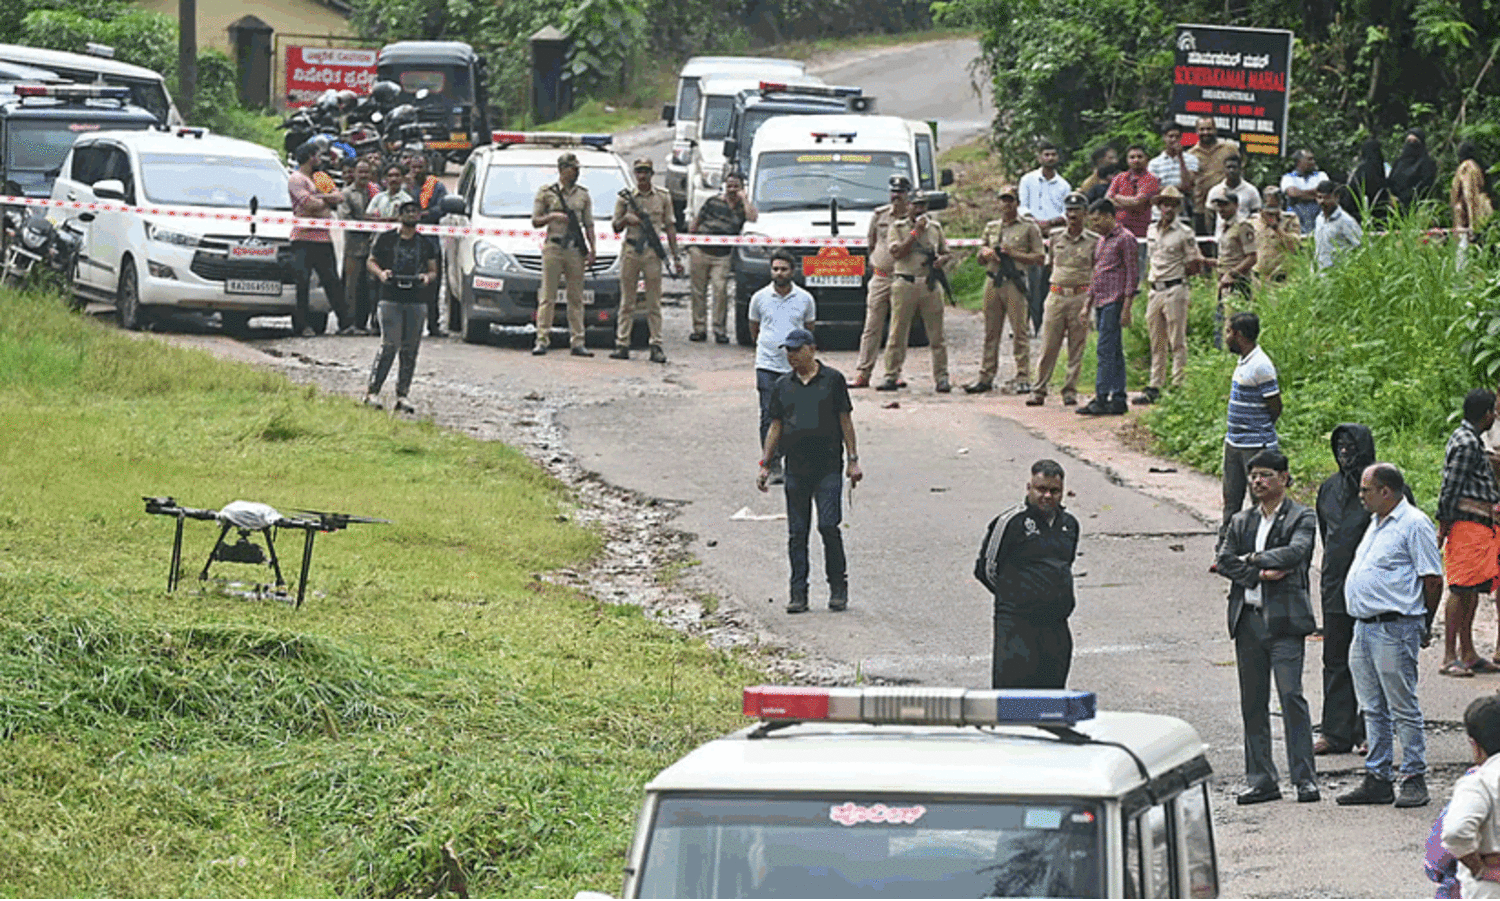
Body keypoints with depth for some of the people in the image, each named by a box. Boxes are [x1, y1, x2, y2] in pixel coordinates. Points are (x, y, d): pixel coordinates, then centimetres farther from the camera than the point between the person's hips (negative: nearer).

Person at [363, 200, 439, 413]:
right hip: (390, 298, -3)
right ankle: (372, 391, -7)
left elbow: (433, 270, 19)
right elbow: (370, 262, 13)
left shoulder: (426, 243, 15)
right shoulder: (386, 239, 8)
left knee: (410, 349, 1)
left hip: (416, 300, 3)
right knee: (390, 344, -13)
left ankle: (402, 394, 7)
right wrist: (380, 273, -8)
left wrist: (428, 277, -4)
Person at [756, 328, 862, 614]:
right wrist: (765, 464, 10)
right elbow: (775, 427, 15)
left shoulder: (832, 379, 2)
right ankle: (798, 593, 7)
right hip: (796, 469, 3)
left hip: (828, 467, -3)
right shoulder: (782, 386, 11)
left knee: (829, 526, -10)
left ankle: (838, 588, 3)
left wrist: (853, 460, 0)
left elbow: (845, 420, 4)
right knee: (797, 533, 3)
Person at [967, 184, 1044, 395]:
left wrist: (1014, 254, -10)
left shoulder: (1029, 228, 4)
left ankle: (1023, 378, -6)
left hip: (1015, 283, -5)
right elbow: (980, 260, 26)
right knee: (991, 332, 6)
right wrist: (985, 253, 3)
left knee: (1020, 332, -7)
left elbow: (1040, 258, -1)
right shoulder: (991, 227, 20)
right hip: (993, 282, 5)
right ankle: (986, 377, 10)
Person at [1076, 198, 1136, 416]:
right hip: (1101, 303, 9)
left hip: (1115, 302, -9)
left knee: (1105, 351, -13)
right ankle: (1118, 399, 9)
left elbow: (1133, 275, -11)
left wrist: (1126, 308, -16)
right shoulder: (1101, 241, 20)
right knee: (1114, 353, 9)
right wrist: (1088, 305, 22)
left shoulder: (1124, 239, -7)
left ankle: (1101, 399, -15)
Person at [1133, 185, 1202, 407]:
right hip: (1155, 290, 6)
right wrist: (1154, 277, 13)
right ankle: (1155, 386, 14)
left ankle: (1178, 386, -5)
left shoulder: (1184, 233, -4)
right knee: (1157, 342, 10)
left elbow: (1195, 264, -2)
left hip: (1175, 290, -6)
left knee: (1177, 342, -5)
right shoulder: (1152, 231, 13)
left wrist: (1177, 274, -1)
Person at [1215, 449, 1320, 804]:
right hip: (1248, 617, 5)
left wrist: (1252, 559, -7)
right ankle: (1261, 779, 11)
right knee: (1252, 701, 6)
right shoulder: (1241, 522, 17)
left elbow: (1295, 552, -14)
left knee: (1291, 695, -12)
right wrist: (1260, 574, -9)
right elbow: (1224, 561, 4)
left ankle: (1305, 778, -9)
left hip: (1284, 618, -5)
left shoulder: (1301, 518, 3)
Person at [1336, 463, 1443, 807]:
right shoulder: (1377, 523, 18)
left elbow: (1433, 578, -11)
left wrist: (1421, 621, -3)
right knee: (1373, 710, 11)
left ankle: (1414, 781, 0)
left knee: (1403, 708, -5)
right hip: (1364, 627, 9)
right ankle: (1377, 780, 16)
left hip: (1394, 627, -9)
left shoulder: (1414, 524, -10)